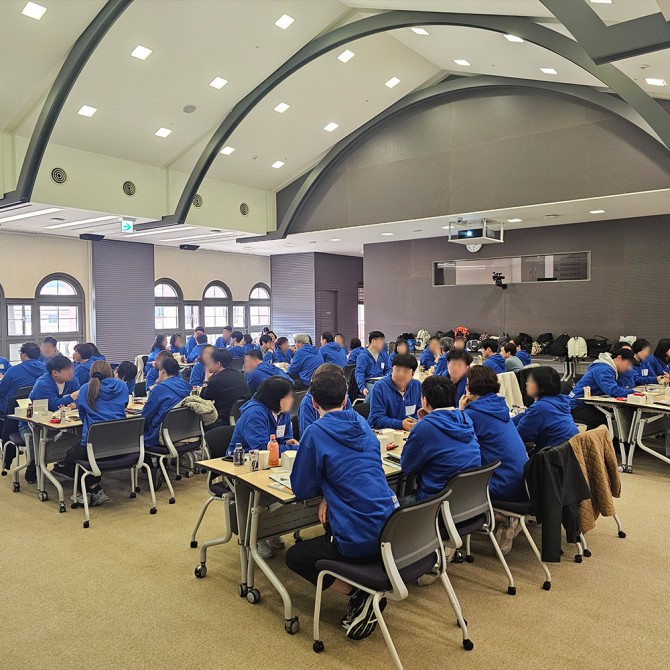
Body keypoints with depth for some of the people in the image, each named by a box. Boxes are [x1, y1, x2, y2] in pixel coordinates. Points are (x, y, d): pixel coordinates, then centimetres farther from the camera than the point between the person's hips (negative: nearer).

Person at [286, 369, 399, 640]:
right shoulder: (362, 422, 9)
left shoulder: (316, 432, -12)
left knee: (294, 557, 17)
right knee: (331, 520, 35)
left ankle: (360, 595, 2)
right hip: (392, 526, 7)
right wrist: (329, 495, 8)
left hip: (362, 539, -7)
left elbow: (302, 490, -6)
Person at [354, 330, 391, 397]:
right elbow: (359, 373, -11)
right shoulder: (363, 356, -3)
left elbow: (388, 370, 24)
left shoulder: (383, 355, 16)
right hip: (369, 383, -6)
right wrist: (362, 387, -26)